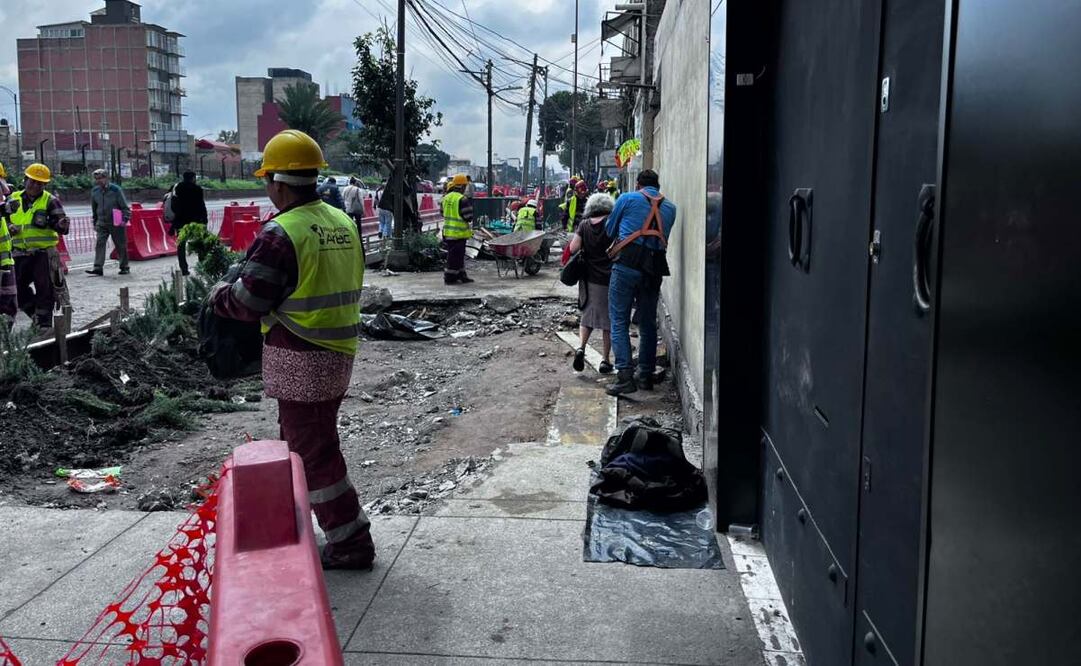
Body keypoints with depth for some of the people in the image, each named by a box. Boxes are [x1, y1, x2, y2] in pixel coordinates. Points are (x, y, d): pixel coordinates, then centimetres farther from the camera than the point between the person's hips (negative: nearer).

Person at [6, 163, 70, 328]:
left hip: (44, 252, -5)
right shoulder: (13, 200, 9)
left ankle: (44, 323, 5)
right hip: (20, 253, 5)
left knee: (45, 289, -3)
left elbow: (59, 224, -10)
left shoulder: (50, 201, -3)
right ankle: (36, 316, 28)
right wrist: (9, 228, -5)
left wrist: (61, 225, -35)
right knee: (19, 288, 11)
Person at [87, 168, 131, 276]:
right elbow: (94, 208, 17)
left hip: (116, 223, -4)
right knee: (99, 244, -9)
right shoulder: (94, 191, 5)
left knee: (121, 246, 5)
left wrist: (125, 219, -16)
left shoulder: (115, 189, -9)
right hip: (102, 223, 4)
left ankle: (124, 267, 17)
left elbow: (125, 206, -6)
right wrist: (95, 223, 18)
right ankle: (98, 268, -11)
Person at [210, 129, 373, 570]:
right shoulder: (344, 224, 8)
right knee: (300, 439, 23)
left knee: (314, 452, 1)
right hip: (338, 354, 9)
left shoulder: (281, 233, -18)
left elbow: (246, 302, -13)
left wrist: (218, 295, 7)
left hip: (300, 361, -9)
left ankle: (351, 544, 8)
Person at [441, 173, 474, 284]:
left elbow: (443, 213, 18)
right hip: (459, 233, -8)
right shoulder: (462, 199, -18)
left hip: (448, 232, 8)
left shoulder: (446, 198, 8)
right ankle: (450, 278, 3)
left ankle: (461, 276, 25)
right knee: (455, 256, 0)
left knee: (458, 255, 17)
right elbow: (468, 217, -16)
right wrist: (470, 205, 1)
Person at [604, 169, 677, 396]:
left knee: (619, 321, -1)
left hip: (627, 264, -4)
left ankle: (625, 375, -11)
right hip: (654, 268, 4)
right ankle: (646, 375, 20)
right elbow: (664, 237, 15)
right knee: (648, 323, 14)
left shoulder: (628, 199, 6)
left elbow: (609, 230, 13)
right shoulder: (670, 207, 15)